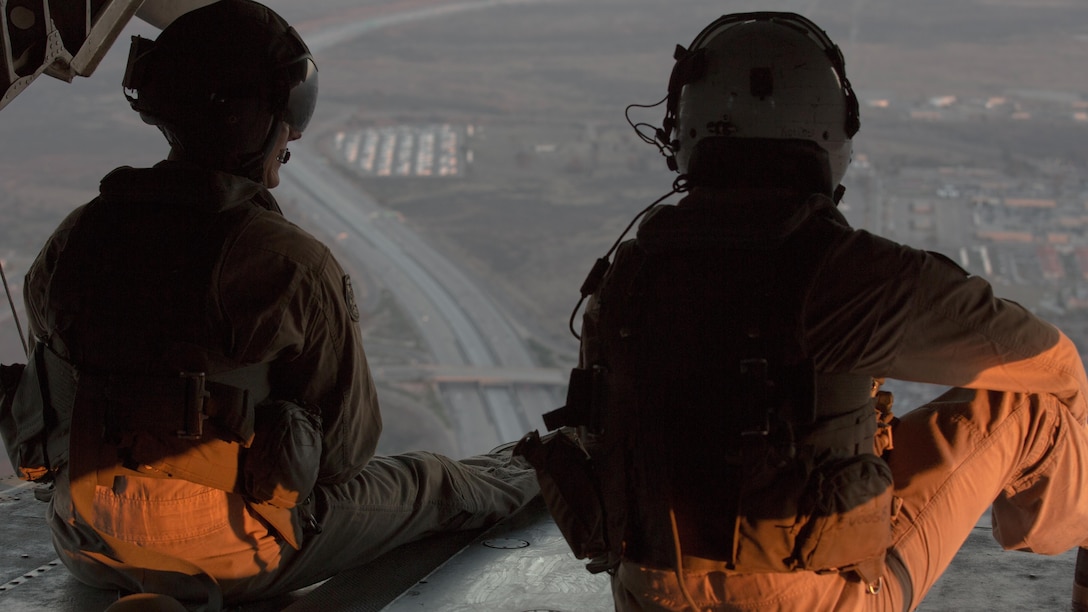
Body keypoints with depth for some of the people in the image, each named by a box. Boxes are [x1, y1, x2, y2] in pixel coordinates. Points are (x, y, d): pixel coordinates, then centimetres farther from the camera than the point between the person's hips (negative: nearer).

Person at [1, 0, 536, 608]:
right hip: (228, 558, -4)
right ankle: (522, 479, 49)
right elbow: (346, 445, -11)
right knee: (427, 483, 21)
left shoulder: (77, 238, -6)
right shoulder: (291, 265, -22)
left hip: (87, 547, 5)